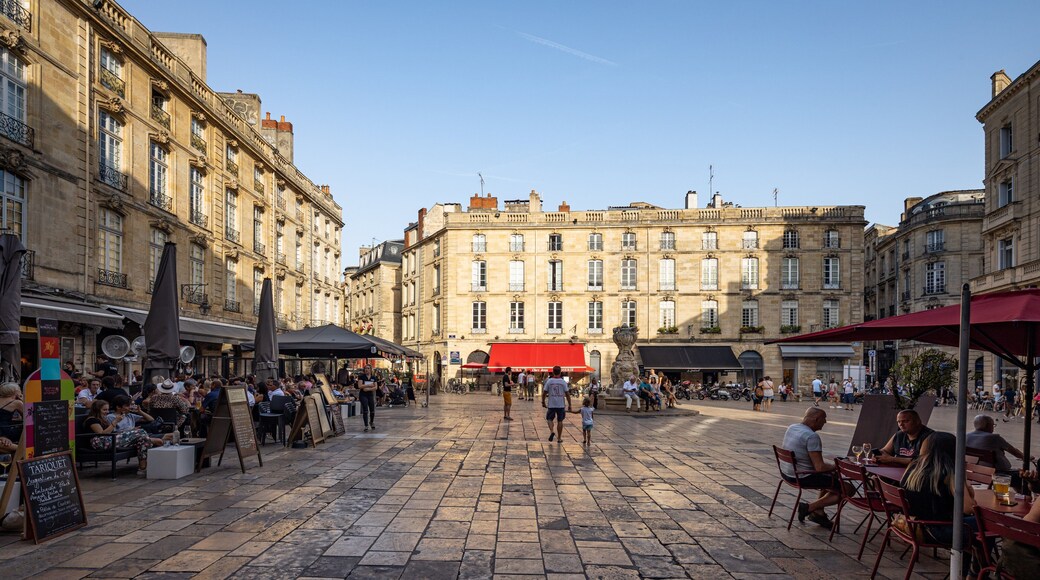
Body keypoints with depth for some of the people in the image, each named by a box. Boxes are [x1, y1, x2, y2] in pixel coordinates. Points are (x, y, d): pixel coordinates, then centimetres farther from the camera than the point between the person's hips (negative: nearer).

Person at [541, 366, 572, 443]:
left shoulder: (549, 381, -4)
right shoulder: (563, 382, -3)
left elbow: (544, 392, -1)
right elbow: (567, 394, -2)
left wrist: (543, 402, 11)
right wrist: (569, 405, 6)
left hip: (551, 405, -1)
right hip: (561, 405, 1)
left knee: (549, 419, 14)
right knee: (560, 421, 10)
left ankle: (552, 431, -12)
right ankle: (559, 438, 14)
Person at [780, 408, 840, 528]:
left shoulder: (791, 428, 6)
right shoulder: (812, 436, -22)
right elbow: (820, 467, -23)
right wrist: (836, 466, -3)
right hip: (802, 477, -9)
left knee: (830, 476, 27)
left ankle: (818, 512, 24)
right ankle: (809, 508, 0)